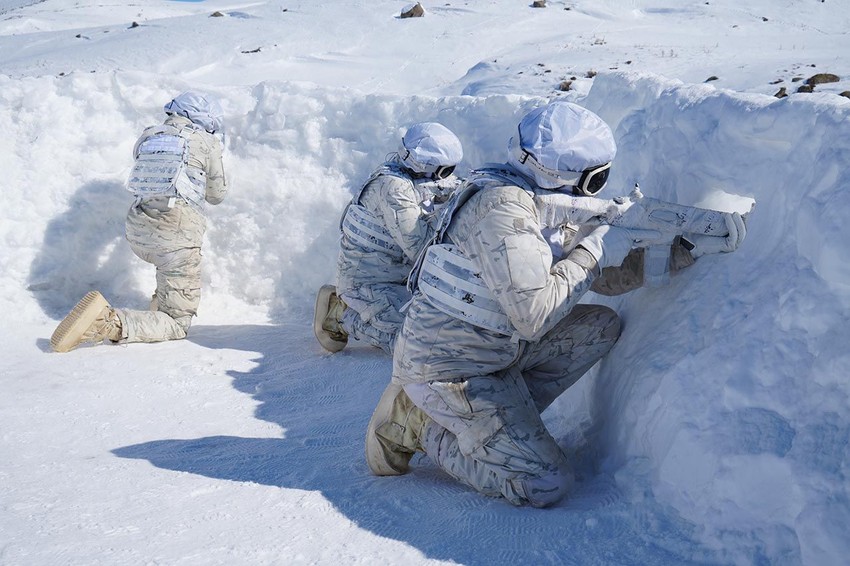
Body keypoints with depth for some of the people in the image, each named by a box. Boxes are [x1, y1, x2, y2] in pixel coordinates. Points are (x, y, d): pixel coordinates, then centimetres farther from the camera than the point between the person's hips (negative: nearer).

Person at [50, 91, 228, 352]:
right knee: (177, 325, -3)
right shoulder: (205, 142, 1)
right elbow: (217, 194, 14)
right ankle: (110, 322, -27)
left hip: (138, 232, 6)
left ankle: (161, 303, 32)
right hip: (177, 234, -6)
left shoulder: (148, 137, 13)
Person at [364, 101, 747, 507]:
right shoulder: (504, 207, -24)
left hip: (494, 350, 9)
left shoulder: (549, 207, 5)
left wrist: (687, 248, 2)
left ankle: (506, 418, 5)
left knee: (601, 326, 8)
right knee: (545, 486, -12)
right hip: (447, 367, -9)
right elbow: (533, 315, -29)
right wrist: (593, 252, -19)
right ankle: (422, 427, 1)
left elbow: (610, 278, 10)